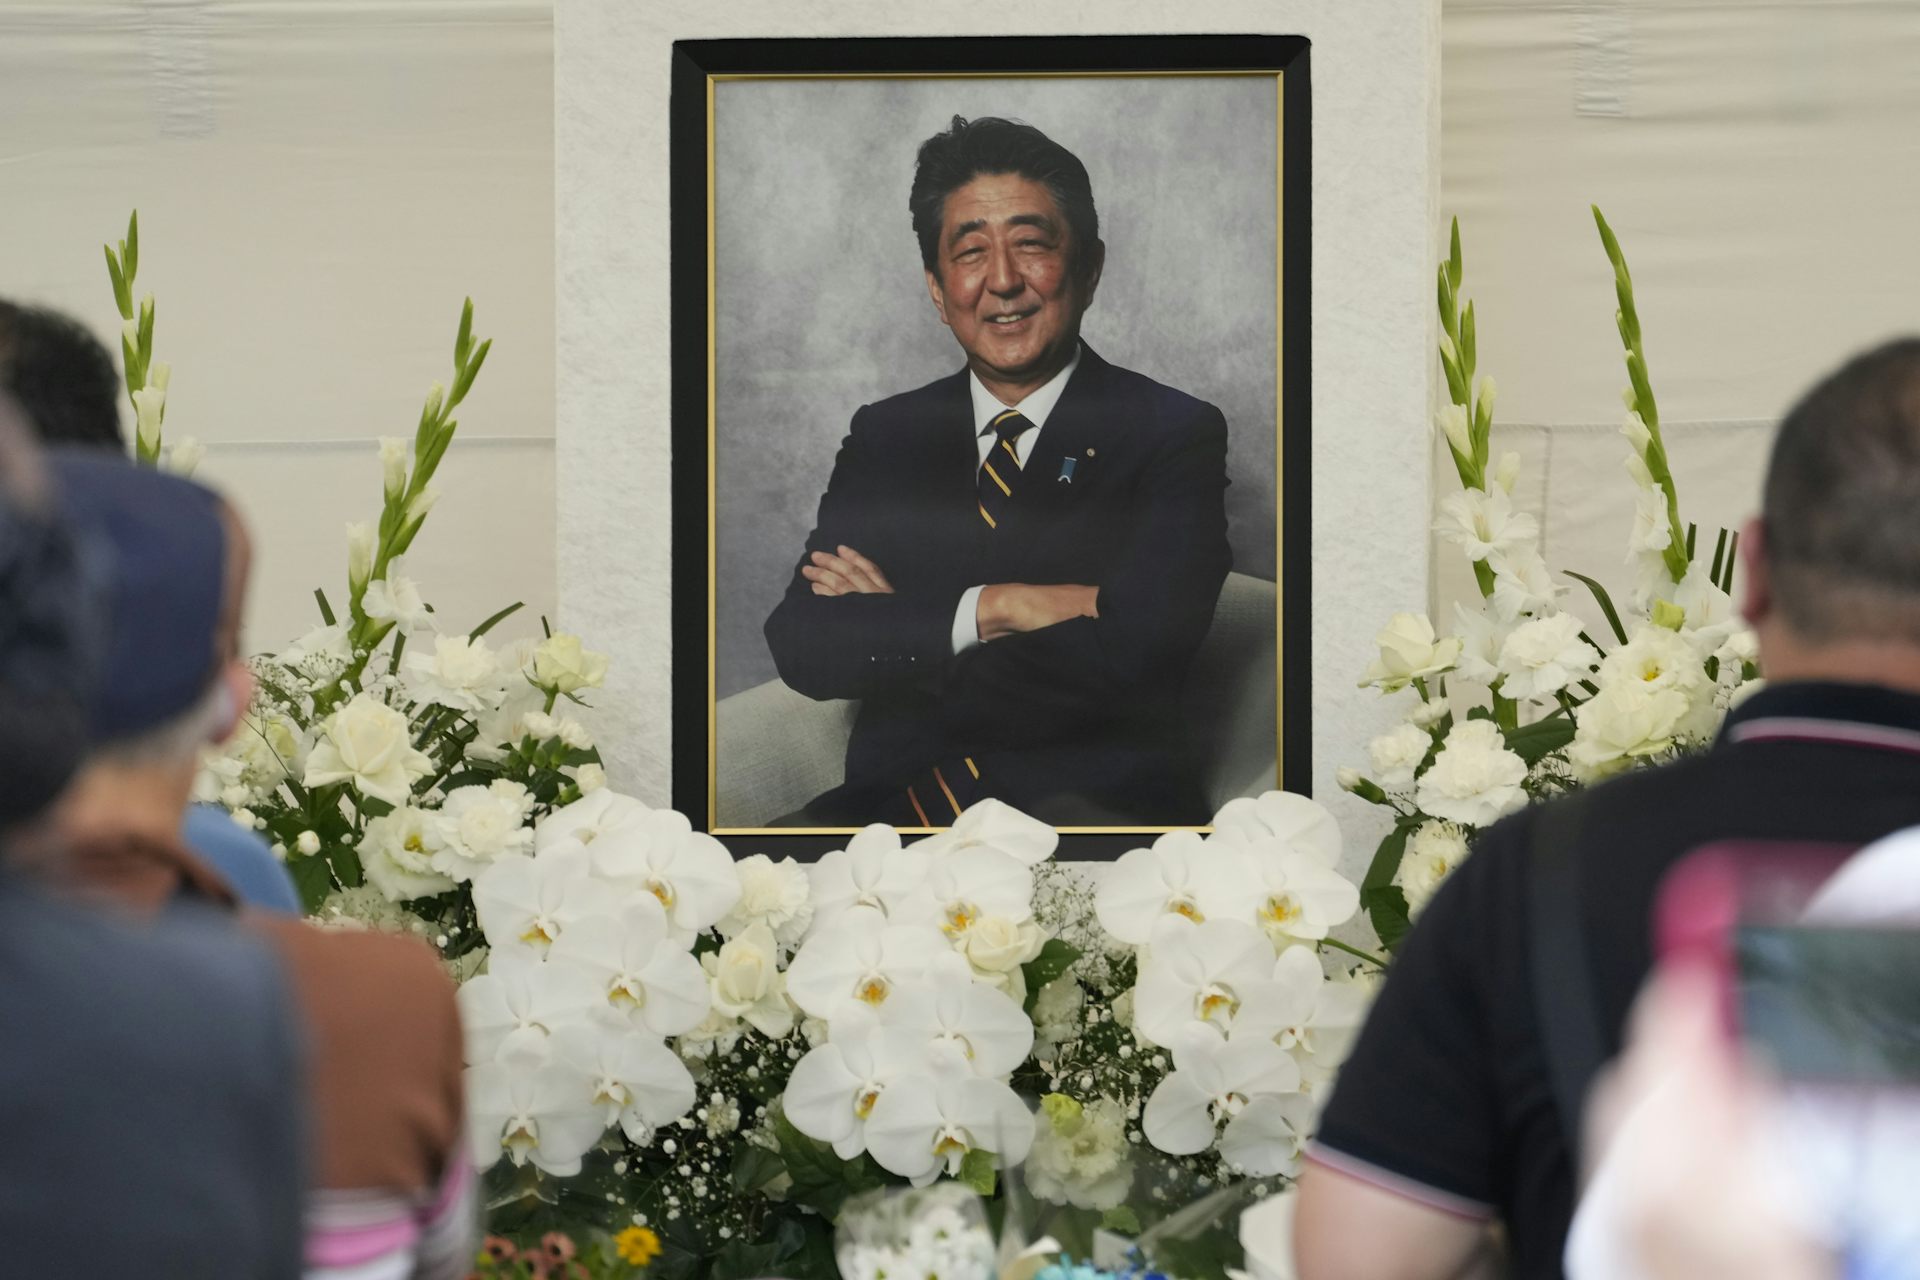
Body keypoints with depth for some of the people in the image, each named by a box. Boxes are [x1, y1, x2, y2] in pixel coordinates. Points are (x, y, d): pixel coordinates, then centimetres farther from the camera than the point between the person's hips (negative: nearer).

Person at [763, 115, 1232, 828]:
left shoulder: (1174, 435, 5)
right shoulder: (886, 436, 18)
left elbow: (1124, 662, -10)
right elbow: (800, 643, 4)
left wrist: (895, 627, -2)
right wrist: (988, 609, -10)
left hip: (1094, 803, -3)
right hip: (898, 807, 3)